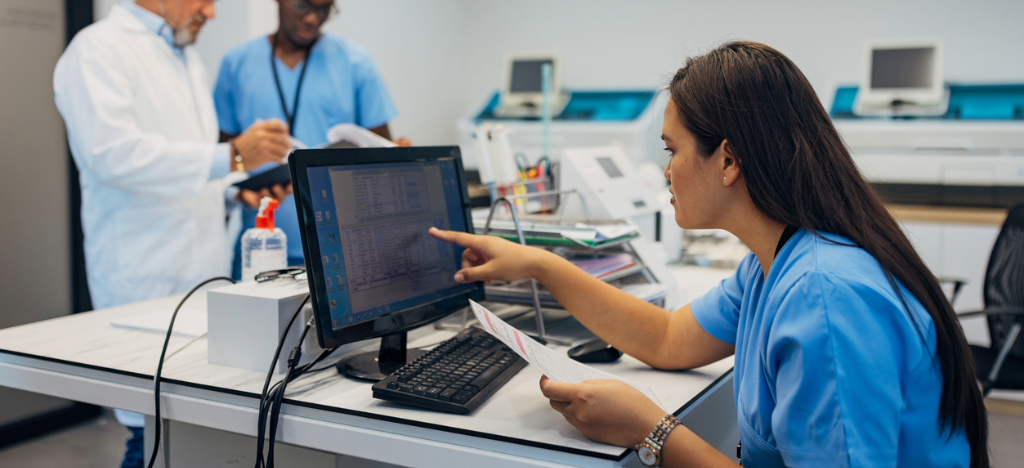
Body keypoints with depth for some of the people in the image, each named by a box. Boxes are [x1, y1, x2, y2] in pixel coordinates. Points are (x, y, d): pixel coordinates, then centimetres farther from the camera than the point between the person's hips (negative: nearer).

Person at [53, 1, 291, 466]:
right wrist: (231, 157, -24)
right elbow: (113, 153, -22)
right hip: (145, 279, -8)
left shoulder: (187, 57, 20)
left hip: (205, 271, 8)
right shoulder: (99, 49, -7)